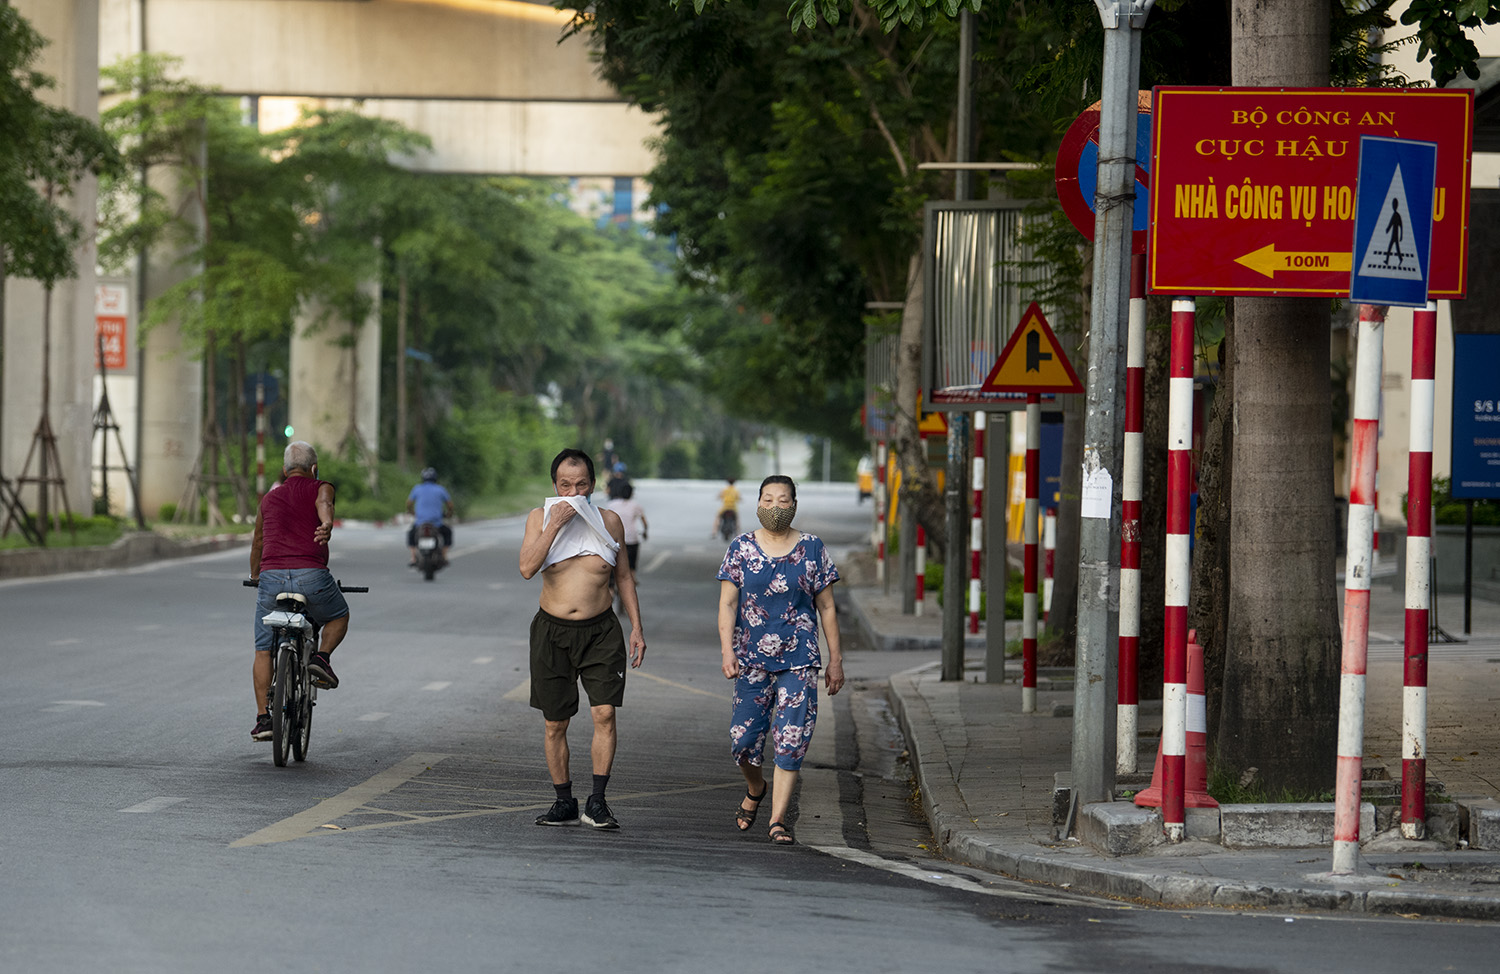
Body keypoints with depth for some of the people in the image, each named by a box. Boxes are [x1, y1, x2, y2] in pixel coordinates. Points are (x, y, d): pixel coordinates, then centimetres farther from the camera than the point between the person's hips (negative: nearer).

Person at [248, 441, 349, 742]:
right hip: (311, 576, -2)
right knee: (339, 616, 28)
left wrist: (255, 575, 54)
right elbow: (324, 504, -13)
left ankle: (263, 717, 2)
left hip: (271, 578, 2)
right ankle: (322, 656, 3)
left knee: (263, 650, 11)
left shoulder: (269, 498, 24)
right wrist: (327, 526, -35)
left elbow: (257, 541, 37)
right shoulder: (320, 488, 13)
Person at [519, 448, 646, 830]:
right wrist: (555, 524, -21)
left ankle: (597, 803, -11)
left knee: (604, 713, -13)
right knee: (555, 723, 4)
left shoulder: (609, 521, 3)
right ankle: (564, 803, 15)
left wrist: (637, 627, 7)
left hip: (600, 631, 0)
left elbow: (623, 576, 12)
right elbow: (527, 568, -16)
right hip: (553, 631, 0)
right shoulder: (540, 518, -2)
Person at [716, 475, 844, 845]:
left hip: (798, 660, -1)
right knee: (744, 739, 1)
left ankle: (779, 819, -3)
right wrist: (727, 650, -12)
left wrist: (835, 659, 5)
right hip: (751, 659, 1)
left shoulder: (812, 549, 4)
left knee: (790, 741, -9)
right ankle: (755, 788, 33)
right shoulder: (741, 549, 4)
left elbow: (826, 607, 8)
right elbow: (727, 605, 1)